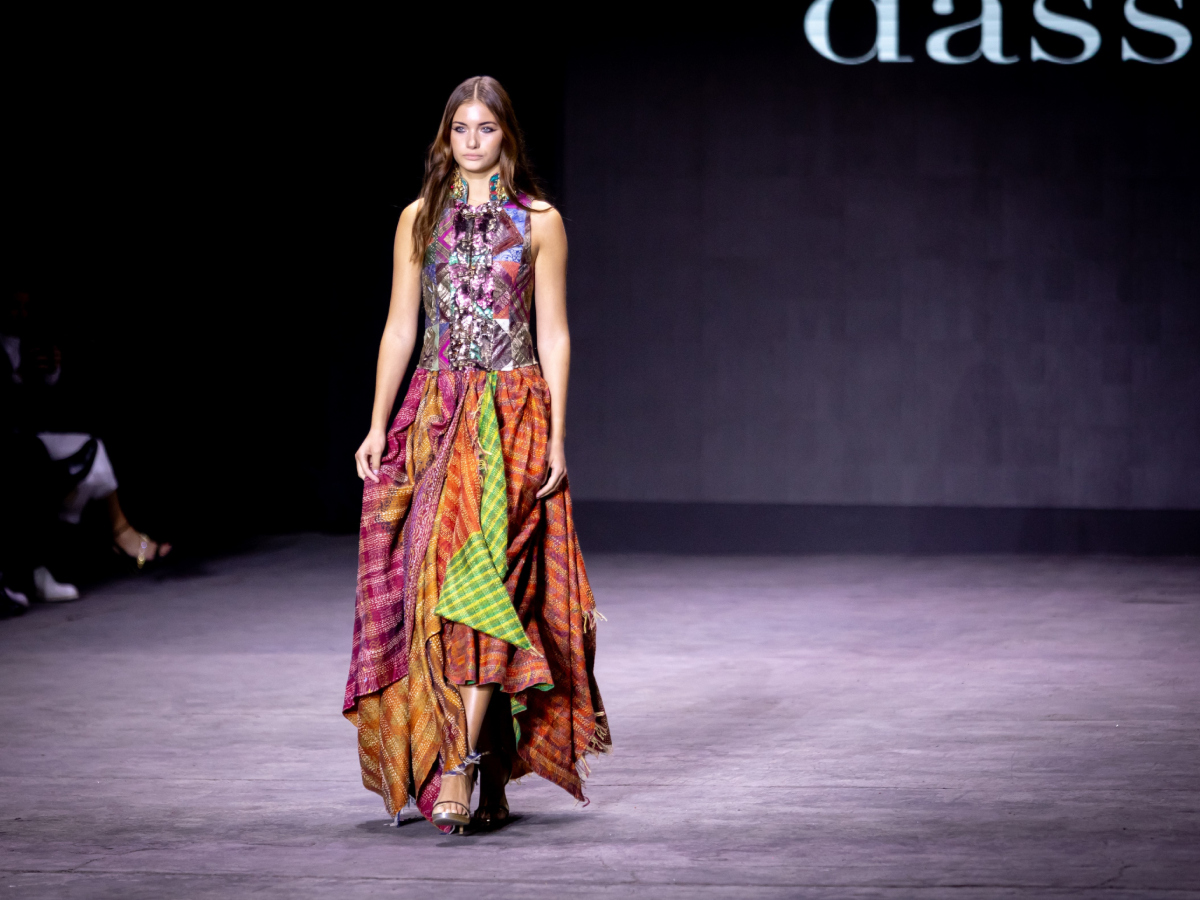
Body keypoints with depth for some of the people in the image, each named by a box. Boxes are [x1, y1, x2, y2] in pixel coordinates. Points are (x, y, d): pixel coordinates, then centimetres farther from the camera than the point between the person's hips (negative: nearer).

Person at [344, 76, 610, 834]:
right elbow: (400, 328, 11)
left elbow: (554, 335, 3)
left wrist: (557, 436, -4)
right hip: (434, 413, 3)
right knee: (427, 575, -1)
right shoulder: (421, 219, 11)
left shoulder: (538, 222, 3)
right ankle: (494, 776, 10)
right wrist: (378, 425, 4)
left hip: (512, 410, -3)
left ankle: (463, 764, -22)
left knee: (475, 570, -18)